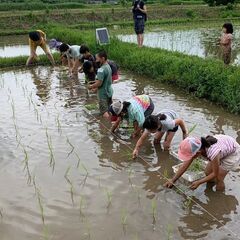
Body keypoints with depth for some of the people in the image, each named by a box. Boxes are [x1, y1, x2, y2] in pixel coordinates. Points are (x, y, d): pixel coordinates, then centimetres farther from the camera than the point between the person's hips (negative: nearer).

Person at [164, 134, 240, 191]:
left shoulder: (213, 153, -44)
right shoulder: (196, 147, -25)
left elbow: (215, 174, -24)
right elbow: (185, 165, -11)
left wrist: (198, 182, -19)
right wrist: (172, 180, -9)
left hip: (233, 152, -6)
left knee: (218, 179, -1)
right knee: (207, 172, 9)